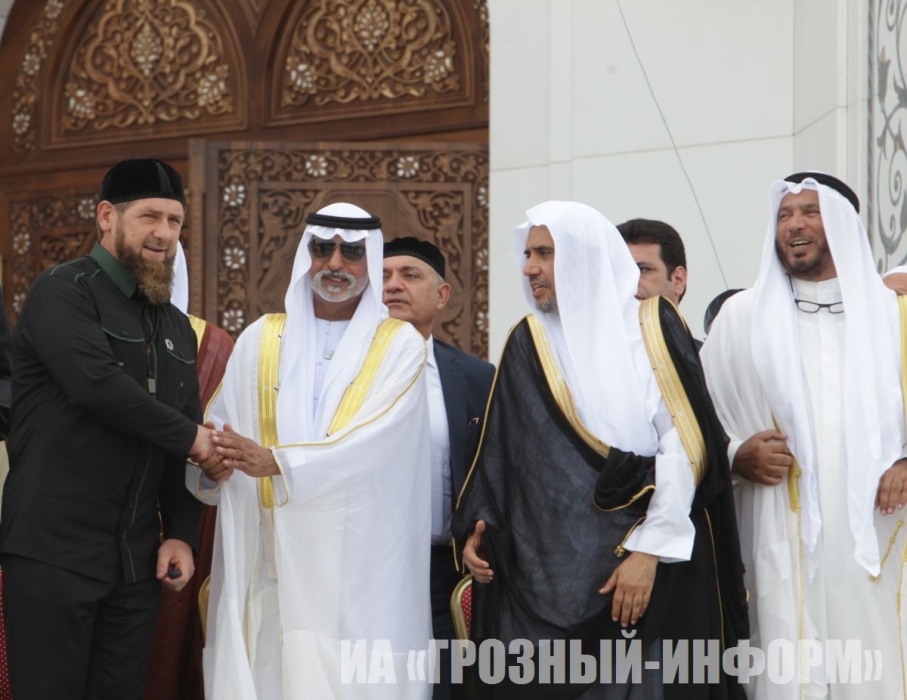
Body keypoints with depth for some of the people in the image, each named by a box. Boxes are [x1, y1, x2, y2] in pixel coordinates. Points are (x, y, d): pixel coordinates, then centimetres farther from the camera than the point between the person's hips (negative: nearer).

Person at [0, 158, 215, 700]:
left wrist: (181, 533, 8)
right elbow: (95, 383, -22)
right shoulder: (64, 291, -6)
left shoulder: (177, 328, 17)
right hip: (53, 552, -6)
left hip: (137, 562, 7)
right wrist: (190, 436, -12)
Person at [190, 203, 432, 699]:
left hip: (359, 563, -2)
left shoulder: (399, 345, 2)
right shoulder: (260, 339, 11)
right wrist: (212, 468, -17)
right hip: (268, 560, 2)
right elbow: (216, 430, 6)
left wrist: (276, 462, -23)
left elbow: (374, 440, -13)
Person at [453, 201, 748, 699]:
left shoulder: (652, 327, -1)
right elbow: (501, 450, 11)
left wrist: (649, 549, -15)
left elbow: (685, 445, -9)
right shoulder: (527, 344, 10)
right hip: (545, 572, 3)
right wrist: (476, 530, -4)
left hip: (651, 565, -3)